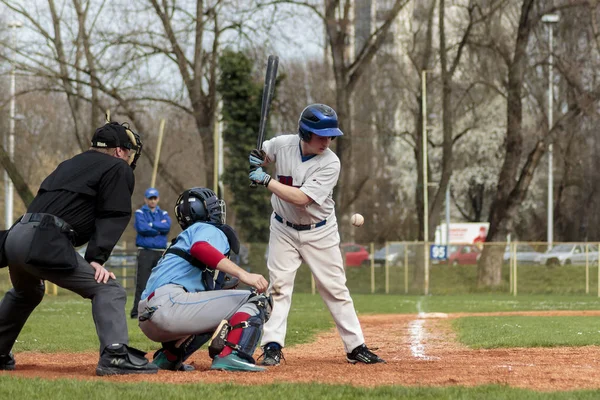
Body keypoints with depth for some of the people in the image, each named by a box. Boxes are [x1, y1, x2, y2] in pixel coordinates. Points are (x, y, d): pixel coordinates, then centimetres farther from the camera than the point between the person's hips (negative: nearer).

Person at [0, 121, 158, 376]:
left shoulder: (70, 164, 29)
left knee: (25, 294, 35)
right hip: (44, 242, -8)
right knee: (107, 289, -9)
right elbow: (112, 219, -4)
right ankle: (115, 355, -25)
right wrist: (96, 259, -10)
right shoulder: (118, 169, 7)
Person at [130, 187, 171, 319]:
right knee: (142, 283, -9)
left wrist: (150, 225, -8)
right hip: (145, 252, -4)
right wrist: (159, 228, -5)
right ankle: (136, 311, -10)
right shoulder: (140, 213, 6)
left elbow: (167, 227, -5)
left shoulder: (163, 214, 15)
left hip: (161, 252, 4)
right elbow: (141, 228, -13)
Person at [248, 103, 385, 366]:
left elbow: (302, 198, -31)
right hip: (284, 229, 2)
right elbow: (261, 156, 10)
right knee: (278, 285, -5)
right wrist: (257, 160, -14)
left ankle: (356, 347, 7)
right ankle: (272, 346, -2)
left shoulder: (330, 164, -23)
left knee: (335, 289, 1)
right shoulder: (282, 145, -13)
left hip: (319, 233, -2)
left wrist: (266, 180, -29)